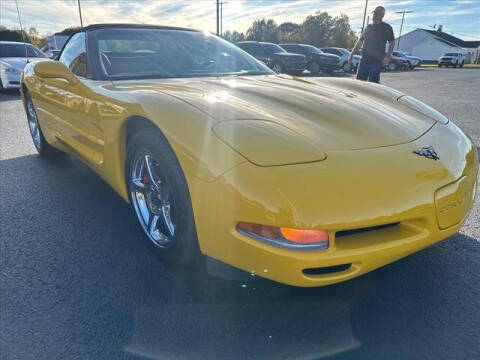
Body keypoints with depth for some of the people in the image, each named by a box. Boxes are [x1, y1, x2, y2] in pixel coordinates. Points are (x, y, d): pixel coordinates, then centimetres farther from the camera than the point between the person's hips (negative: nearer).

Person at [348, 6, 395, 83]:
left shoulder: (386, 28, 3)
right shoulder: (368, 27, 18)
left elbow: (392, 43, 1)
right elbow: (360, 42, 22)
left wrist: (388, 56, -14)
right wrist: (351, 54, 15)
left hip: (377, 61, -5)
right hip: (364, 59, 5)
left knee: (373, 82, -11)